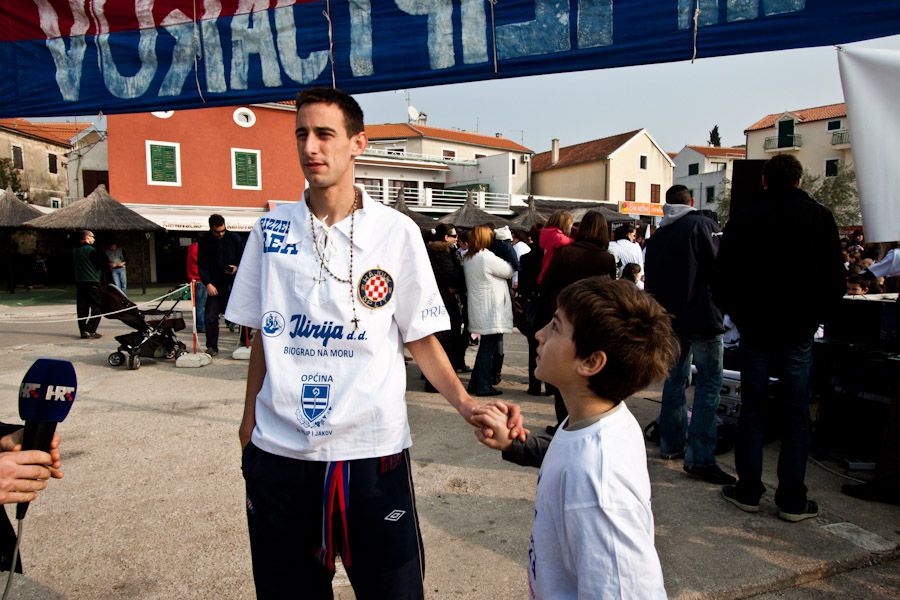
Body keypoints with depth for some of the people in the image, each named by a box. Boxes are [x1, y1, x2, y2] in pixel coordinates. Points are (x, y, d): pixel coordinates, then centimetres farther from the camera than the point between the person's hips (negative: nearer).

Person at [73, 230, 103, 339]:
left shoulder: (75, 250, 11)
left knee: (82, 308, 10)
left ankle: (83, 330, 10)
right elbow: (99, 265, -9)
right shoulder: (90, 250, -12)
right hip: (92, 282, -7)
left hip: (79, 281, 7)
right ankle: (91, 331, -9)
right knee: (96, 307, -2)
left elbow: (73, 264, 20)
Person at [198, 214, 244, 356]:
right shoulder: (204, 242, 2)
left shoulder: (234, 238, 3)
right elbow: (202, 265, 1)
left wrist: (237, 267, -8)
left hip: (234, 282, 0)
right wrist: (208, 283, -9)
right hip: (215, 285, 0)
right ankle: (212, 346, 5)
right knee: (211, 317, -3)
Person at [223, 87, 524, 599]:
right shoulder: (271, 230, 4)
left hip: (372, 449, -2)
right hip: (278, 449, 3)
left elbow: (421, 337, -1)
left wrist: (465, 402, -15)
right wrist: (250, 418, 10)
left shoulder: (396, 232, -4)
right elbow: (264, 336, 11)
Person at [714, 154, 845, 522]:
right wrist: (813, 318, 11)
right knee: (796, 416, 7)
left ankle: (748, 492, 16)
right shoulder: (819, 216, -2)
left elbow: (721, 281, -1)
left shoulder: (743, 219, -1)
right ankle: (792, 501, 13)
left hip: (754, 330, 0)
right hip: (797, 333, 0)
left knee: (751, 411, 9)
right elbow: (835, 282, -2)